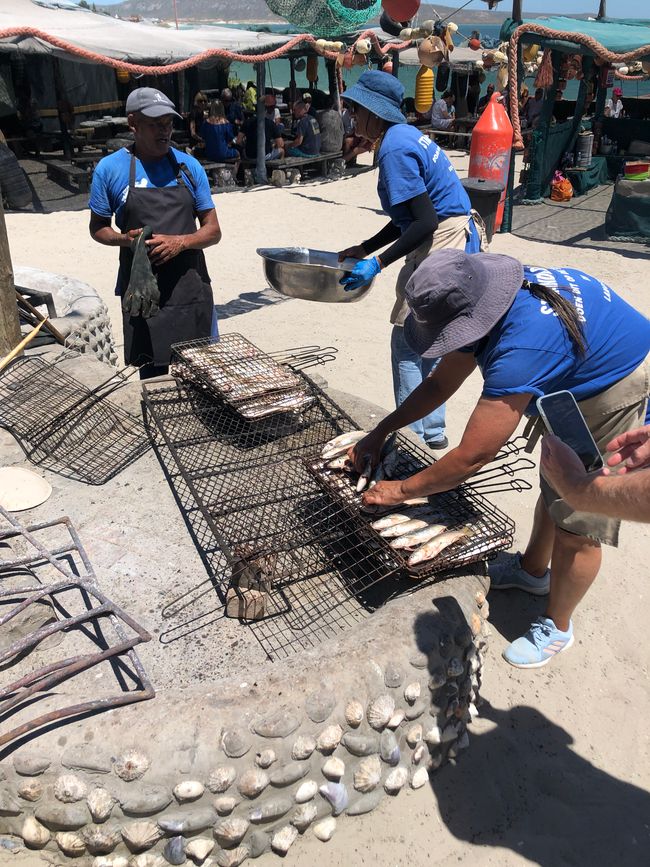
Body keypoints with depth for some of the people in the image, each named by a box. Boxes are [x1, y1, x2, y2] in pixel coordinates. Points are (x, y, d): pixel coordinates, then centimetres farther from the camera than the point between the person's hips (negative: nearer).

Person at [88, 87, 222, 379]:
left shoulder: (188, 166, 4)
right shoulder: (110, 168, 0)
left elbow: (213, 231, 4)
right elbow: (98, 228, 9)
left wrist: (180, 242, -16)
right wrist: (126, 239, -13)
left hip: (190, 288, 2)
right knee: (153, 374, 2)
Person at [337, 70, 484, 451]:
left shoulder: (395, 149, -16)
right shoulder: (407, 136, 15)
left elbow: (425, 222, -22)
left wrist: (378, 264, -22)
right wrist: (364, 249, 13)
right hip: (461, 240, 10)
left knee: (408, 345, -2)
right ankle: (432, 431, 28)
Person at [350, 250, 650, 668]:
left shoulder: (522, 346, -41)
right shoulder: (483, 306, -12)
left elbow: (472, 456, -34)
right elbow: (439, 384, 1)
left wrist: (401, 490, -21)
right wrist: (380, 432, -1)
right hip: (579, 387, 9)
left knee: (576, 528, 0)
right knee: (555, 487, 24)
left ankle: (556, 627, 23)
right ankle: (533, 569, 48)